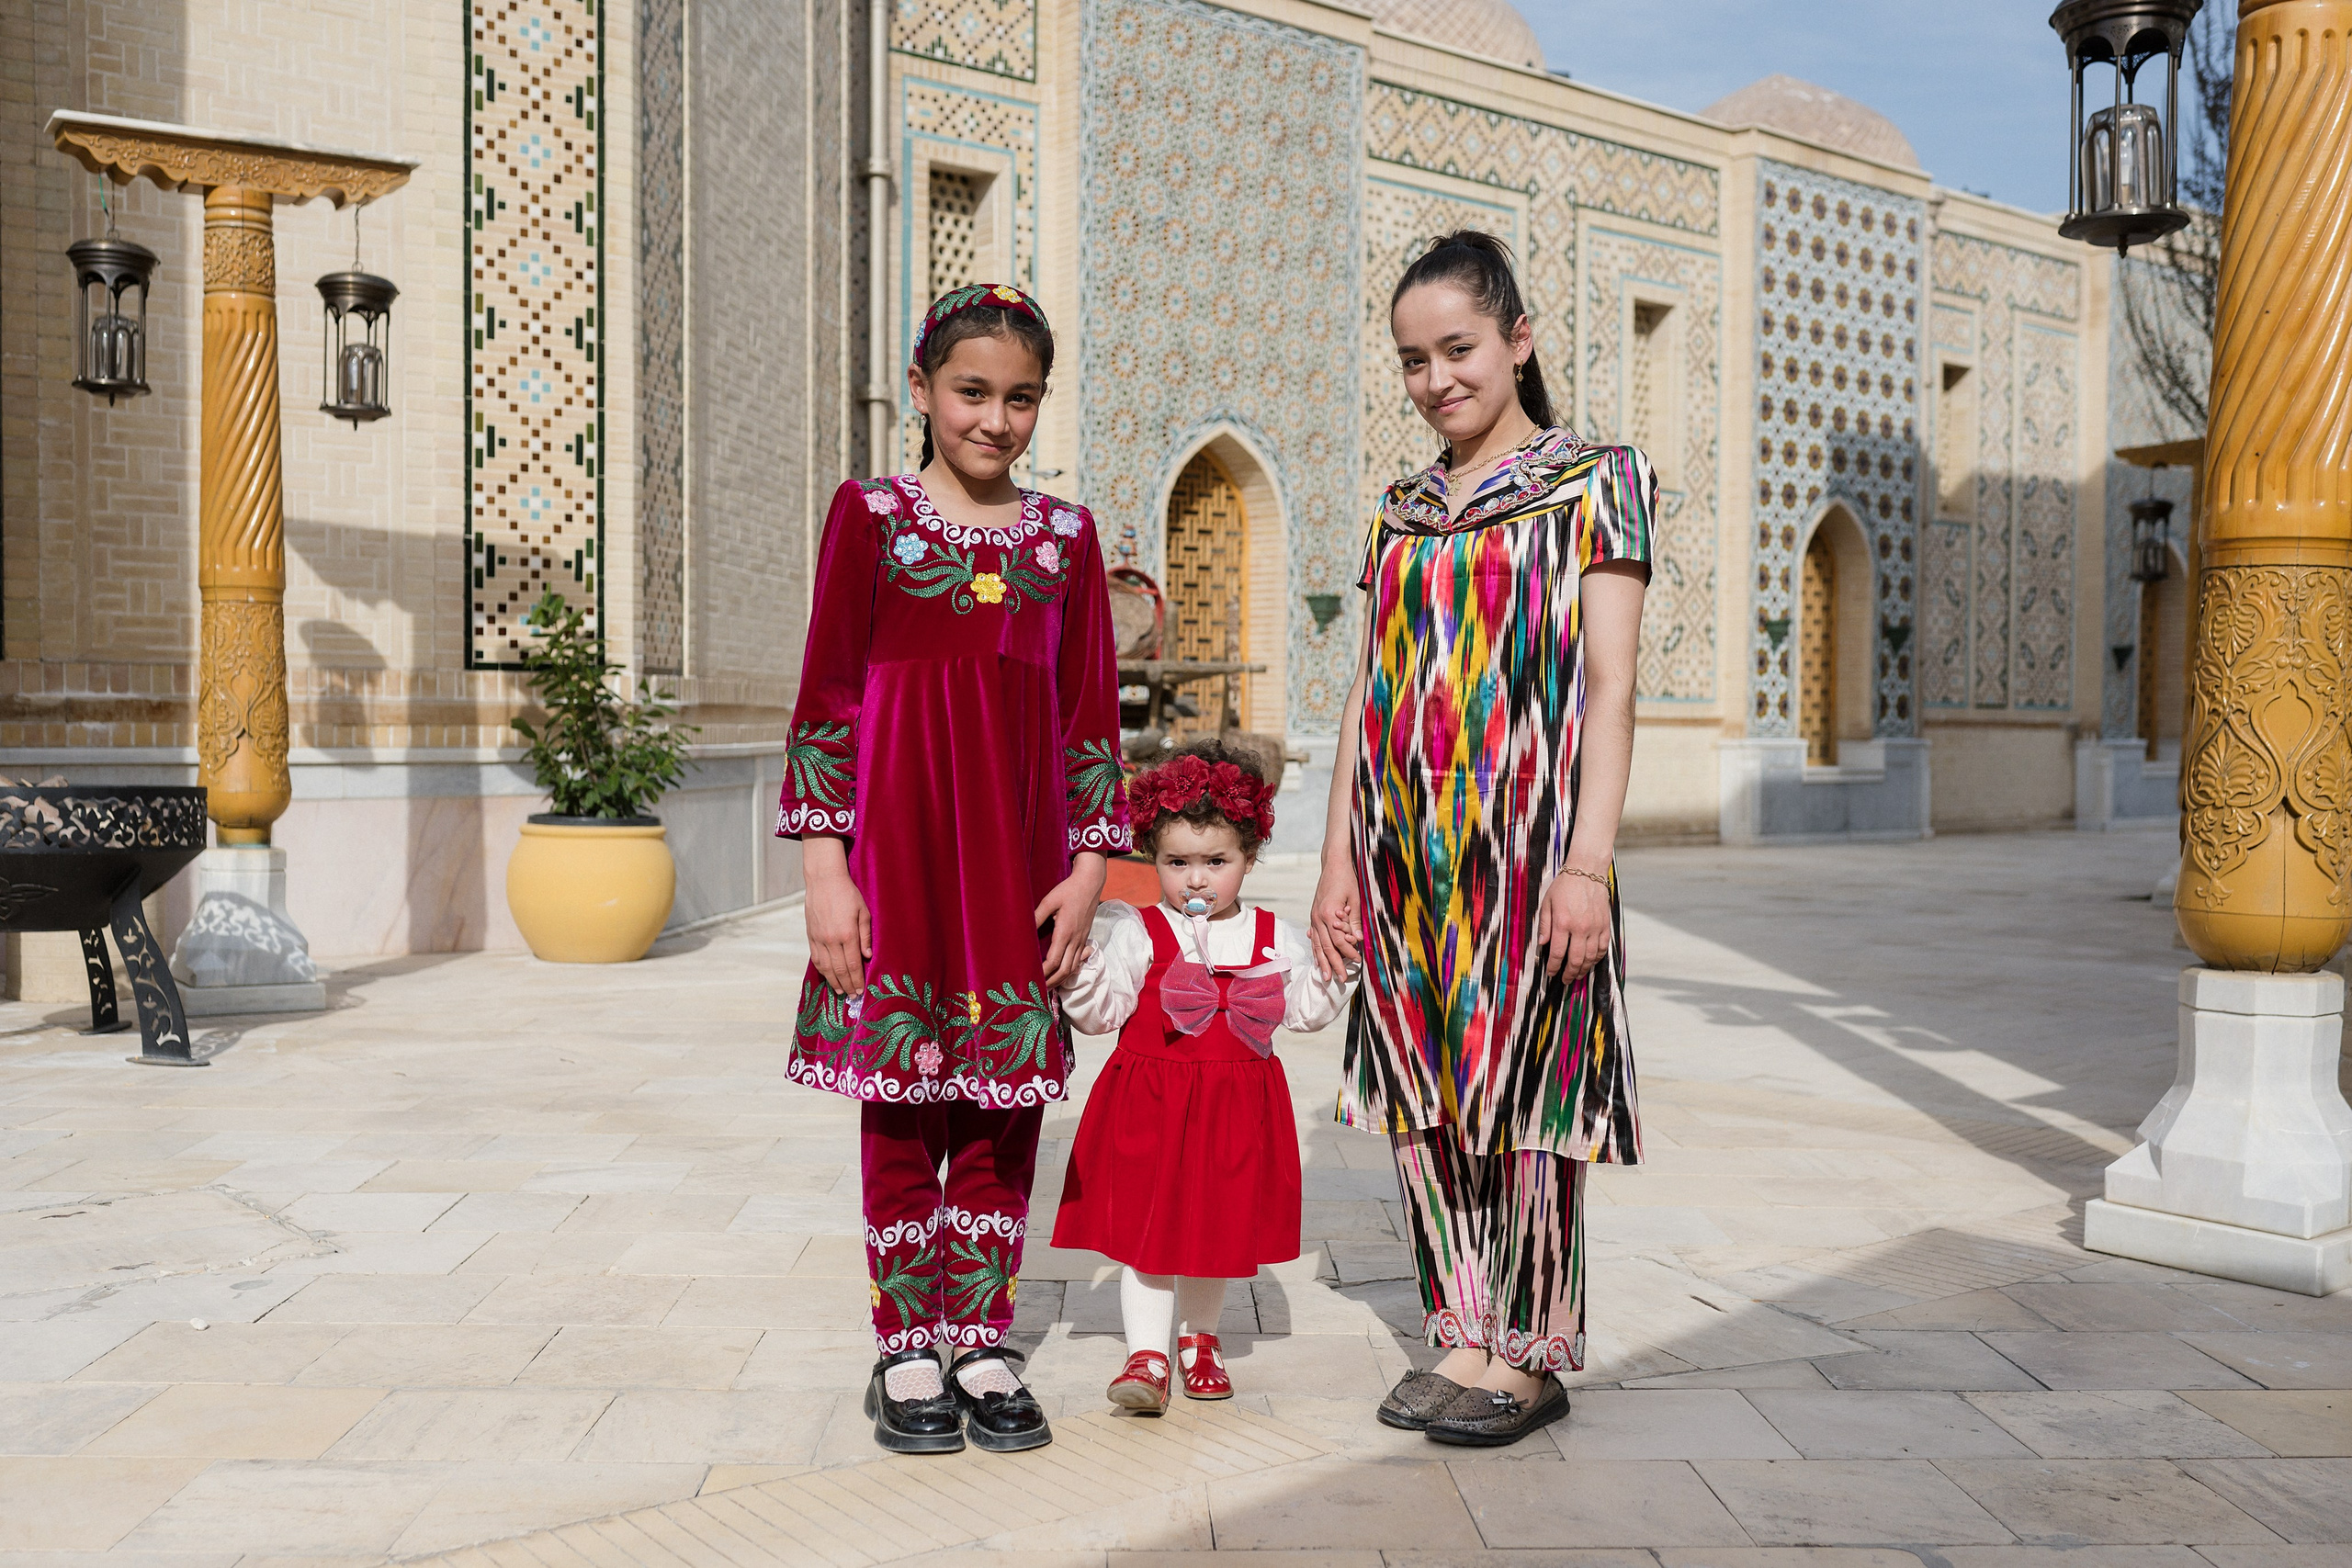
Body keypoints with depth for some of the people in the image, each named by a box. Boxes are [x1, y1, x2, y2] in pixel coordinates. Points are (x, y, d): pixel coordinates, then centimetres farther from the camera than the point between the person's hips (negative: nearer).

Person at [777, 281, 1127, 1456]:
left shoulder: (1065, 534, 9)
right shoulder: (870, 515, 2)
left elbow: (1091, 712, 10)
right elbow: (825, 696, 0)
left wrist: (1090, 864, 4)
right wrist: (823, 863, -6)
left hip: (1019, 858, 3)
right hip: (896, 850, -2)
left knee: (1004, 1109, 7)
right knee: (902, 1106, 4)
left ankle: (983, 1345, 21)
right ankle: (906, 1352, 19)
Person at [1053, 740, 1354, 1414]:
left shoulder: (1274, 938, 3)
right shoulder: (1139, 934, -6)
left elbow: (1307, 1010, 7)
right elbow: (1099, 1013, -8)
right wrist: (1079, 965, -24)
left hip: (1236, 1108, 3)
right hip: (1150, 1104, -3)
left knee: (1218, 1228, 14)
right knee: (1145, 1229, -3)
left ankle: (1199, 1340, 34)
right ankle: (1147, 1356, 5)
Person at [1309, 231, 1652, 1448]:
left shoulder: (1592, 481, 1)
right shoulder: (1402, 508, 15)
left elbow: (1609, 686, -7)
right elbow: (1369, 693, 13)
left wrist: (1589, 860, -15)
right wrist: (1339, 859, 8)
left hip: (1524, 834, -5)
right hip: (1410, 844, 5)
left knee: (1520, 1089, 1)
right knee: (1422, 1095, 7)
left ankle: (1530, 1351, 14)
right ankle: (1461, 1333, 19)